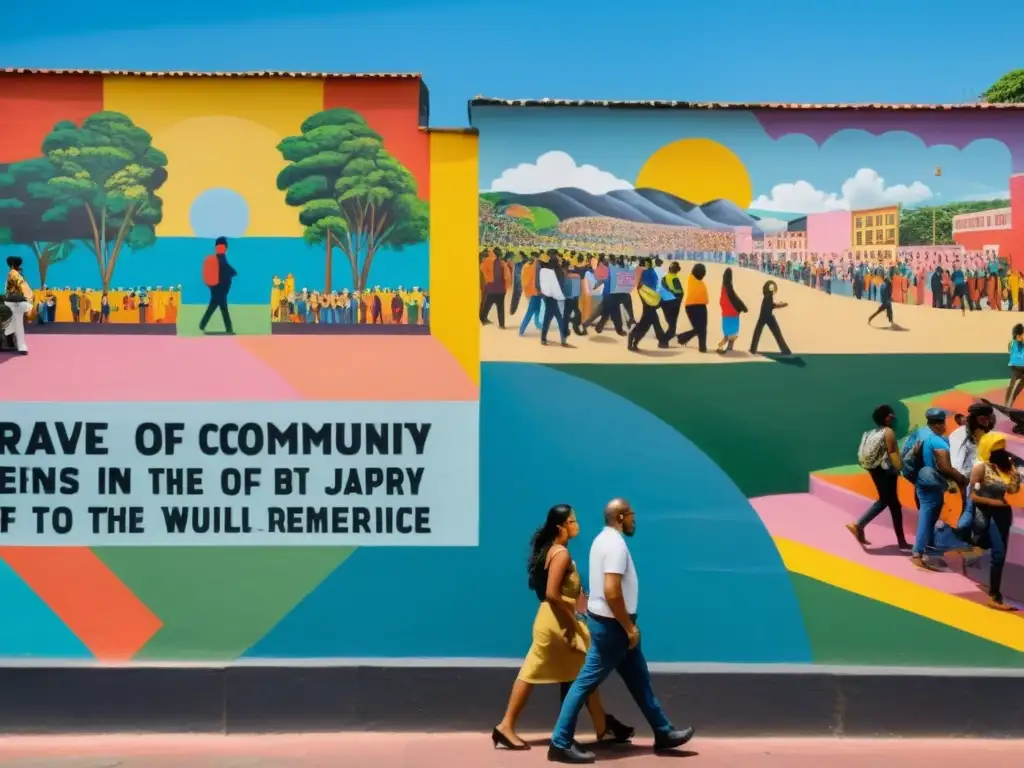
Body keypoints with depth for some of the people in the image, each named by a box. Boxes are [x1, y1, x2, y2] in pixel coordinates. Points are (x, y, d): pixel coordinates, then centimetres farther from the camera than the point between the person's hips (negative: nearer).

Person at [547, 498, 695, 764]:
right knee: (587, 682, -4)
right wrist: (630, 627, -19)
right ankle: (561, 743, 2)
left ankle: (663, 733, 27)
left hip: (611, 623, 11)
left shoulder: (604, 539, 11)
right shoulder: (616, 544, -21)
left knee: (639, 679, 17)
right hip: (611, 625, -11)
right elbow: (612, 592, -28)